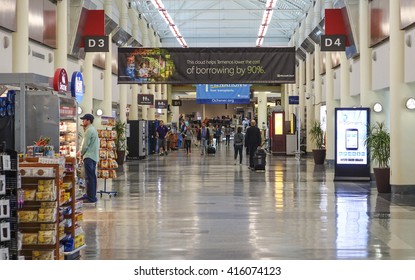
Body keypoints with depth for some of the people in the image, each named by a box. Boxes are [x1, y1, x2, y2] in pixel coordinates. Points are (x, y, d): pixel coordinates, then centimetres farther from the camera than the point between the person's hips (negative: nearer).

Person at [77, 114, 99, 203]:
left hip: (89, 157, -10)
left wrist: (81, 154, 0)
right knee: (92, 177, 13)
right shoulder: (93, 129, 18)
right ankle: (91, 195, 19)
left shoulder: (89, 130, -14)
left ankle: (91, 197, -10)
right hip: (94, 156, 10)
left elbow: (85, 145, -15)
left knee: (89, 177, -9)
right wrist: (81, 151, 13)